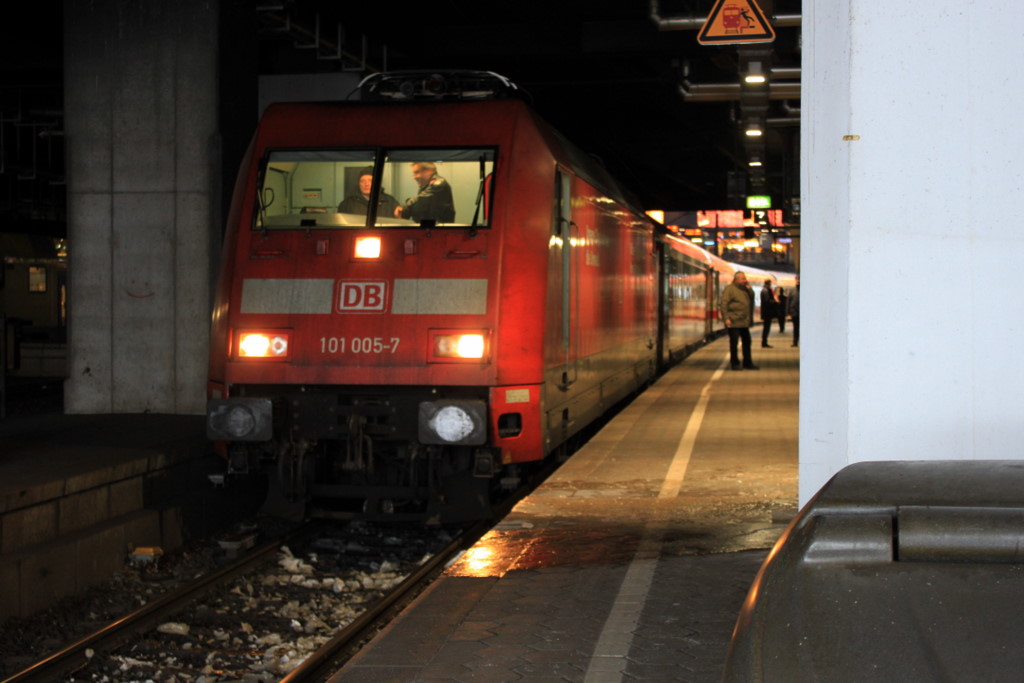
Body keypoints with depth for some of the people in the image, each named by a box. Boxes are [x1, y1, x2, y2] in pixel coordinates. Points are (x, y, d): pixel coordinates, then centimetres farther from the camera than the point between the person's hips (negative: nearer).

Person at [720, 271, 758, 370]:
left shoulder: (745, 289, 17)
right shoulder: (729, 289, -7)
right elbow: (723, 304, -12)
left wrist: (749, 289, 0)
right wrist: (726, 318, -19)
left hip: (744, 322, 8)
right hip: (734, 321, -8)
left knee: (747, 342, 11)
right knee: (734, 342, -1)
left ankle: (747, 363, 19)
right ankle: (735, 363, 8)